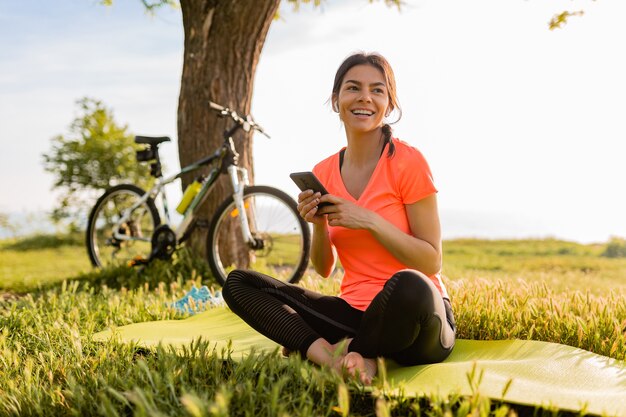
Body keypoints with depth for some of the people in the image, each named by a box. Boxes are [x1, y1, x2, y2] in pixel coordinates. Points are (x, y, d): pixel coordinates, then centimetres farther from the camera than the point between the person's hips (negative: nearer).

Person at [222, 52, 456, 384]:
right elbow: (324, 269, 9)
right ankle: (346, 358, -22)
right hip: (354, 311, 5)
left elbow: (431, 262, -10)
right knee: (238, 283, -5)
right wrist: (319, 224, -11)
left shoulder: (407, 162, -9)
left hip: (414, 318, -4)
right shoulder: (324, 173, 5)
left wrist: (369, 221, -19)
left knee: (408, 285, -40)